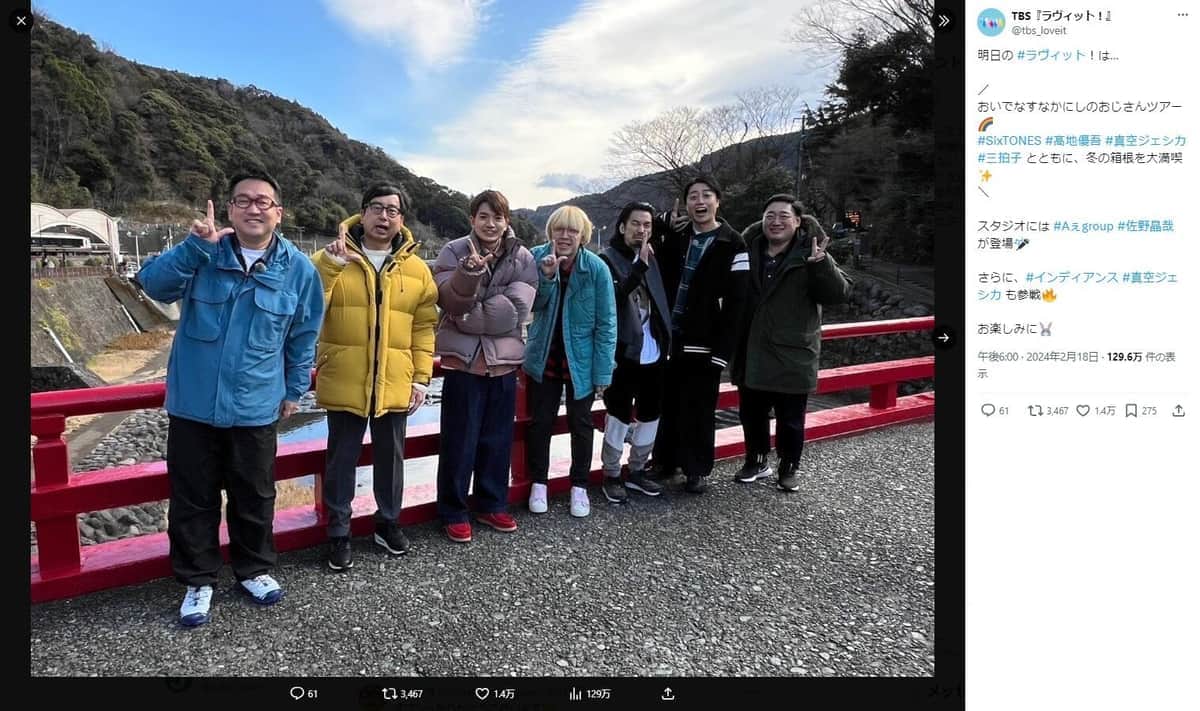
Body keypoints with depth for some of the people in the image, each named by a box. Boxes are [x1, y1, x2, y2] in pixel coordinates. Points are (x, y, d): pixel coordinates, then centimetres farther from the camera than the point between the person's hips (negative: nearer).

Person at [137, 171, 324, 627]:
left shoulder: (298, 269, -2)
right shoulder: (202, 255, -3)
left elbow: (304, 337, 7)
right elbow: (152, 283, -18)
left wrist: (295, 390, 10)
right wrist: (196, 245, -30)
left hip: (256, 407, 0)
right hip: (194, 404, 0)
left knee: (255, 496, 14)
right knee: (193, 498, 11)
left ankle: (254, 570, 36)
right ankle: (197, 580, 29)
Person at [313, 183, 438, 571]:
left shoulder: (416, 269, 5)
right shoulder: (334, 259, -1)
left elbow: (424, 327, 6)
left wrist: (421, 378, 1)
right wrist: (329, 262, -25)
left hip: (394, 385, 2)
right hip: (344, 383, -2)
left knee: (391, 456, 15)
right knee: (342, 458, 8)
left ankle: (388, 522, 33)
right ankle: (338, 532, 23)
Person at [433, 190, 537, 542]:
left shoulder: (523, 258, 2)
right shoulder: (454, 251, -2)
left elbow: (515, 309, -10)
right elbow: (450, 300, -16)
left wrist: (468, 316, -12)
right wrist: (470, 271, -32)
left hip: (503, 360, 2)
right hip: (463, 358, -2)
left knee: (498, 439, 12)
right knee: (459, 441, 4)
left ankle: (492, 505, 28)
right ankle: (453, 511, 18)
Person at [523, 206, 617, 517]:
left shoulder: (596, 268, -15)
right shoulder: (537, 257, -7)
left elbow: (606, 323, -12)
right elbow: (534, 305, -12)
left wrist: (603, 372, -14)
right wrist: (546, 275, -30)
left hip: (580, 360, -2)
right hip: (544, 357, 2)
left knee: (581, 424, 10)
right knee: (540, 422, 9)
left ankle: (579, 486, 26)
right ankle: (538, 483, 27)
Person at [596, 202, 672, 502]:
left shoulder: (651, 258, 12)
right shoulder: (608, 258, -7)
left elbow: (660, 301, 16)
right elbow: (613, 295, -23)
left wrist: (665, 340, 8)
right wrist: (640, 266, -28)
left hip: (653, 351, 7)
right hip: (624, 351, -7)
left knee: (650, 412, 13)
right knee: (619, 413, 1)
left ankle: (636, 471, 28)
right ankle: (612, 475, 15)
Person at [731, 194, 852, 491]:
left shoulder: (810, 255, -8)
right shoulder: (748, 250, 3)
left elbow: (840, 294, -16)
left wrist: (821, 263, -32)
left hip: (792, 356, -3)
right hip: (751, 354, 4)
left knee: (790, 419, 8)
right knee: (751, 413, 15)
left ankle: (789, 468, 27)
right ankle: (756, 461, 34)